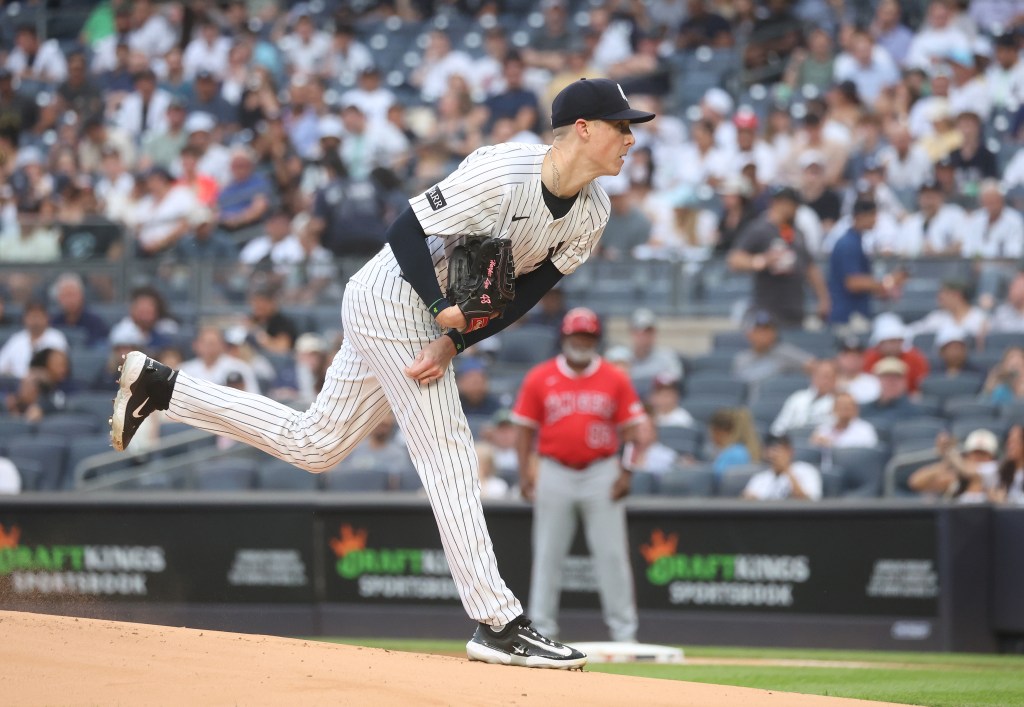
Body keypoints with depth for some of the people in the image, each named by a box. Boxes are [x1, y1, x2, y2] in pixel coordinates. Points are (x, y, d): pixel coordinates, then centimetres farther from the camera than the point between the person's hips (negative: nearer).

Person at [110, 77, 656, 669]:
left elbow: (528, 291, 1)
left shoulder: (593, 212, -2)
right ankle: (498, 624, -12)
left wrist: (457, 343, -11)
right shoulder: (503, 175, -26)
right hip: (393, 296, -9)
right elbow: (408, 231, -21)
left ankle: (160, 385, 23)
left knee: (313, 444, 14)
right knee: (447, 448, -11)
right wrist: (442, 309, -31)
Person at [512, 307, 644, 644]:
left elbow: (630, 428, 4)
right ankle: (541, 627, 8)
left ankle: (623, 630, 4)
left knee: (612, 553, -1)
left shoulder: (615, 379, 3)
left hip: (602, 474, 0)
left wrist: (626, 473, -6)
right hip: (554, 474, 0)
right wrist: (525, 473, -4)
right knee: (547, 553, 3)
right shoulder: (539, 378, 3)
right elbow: (525, 428, 4)